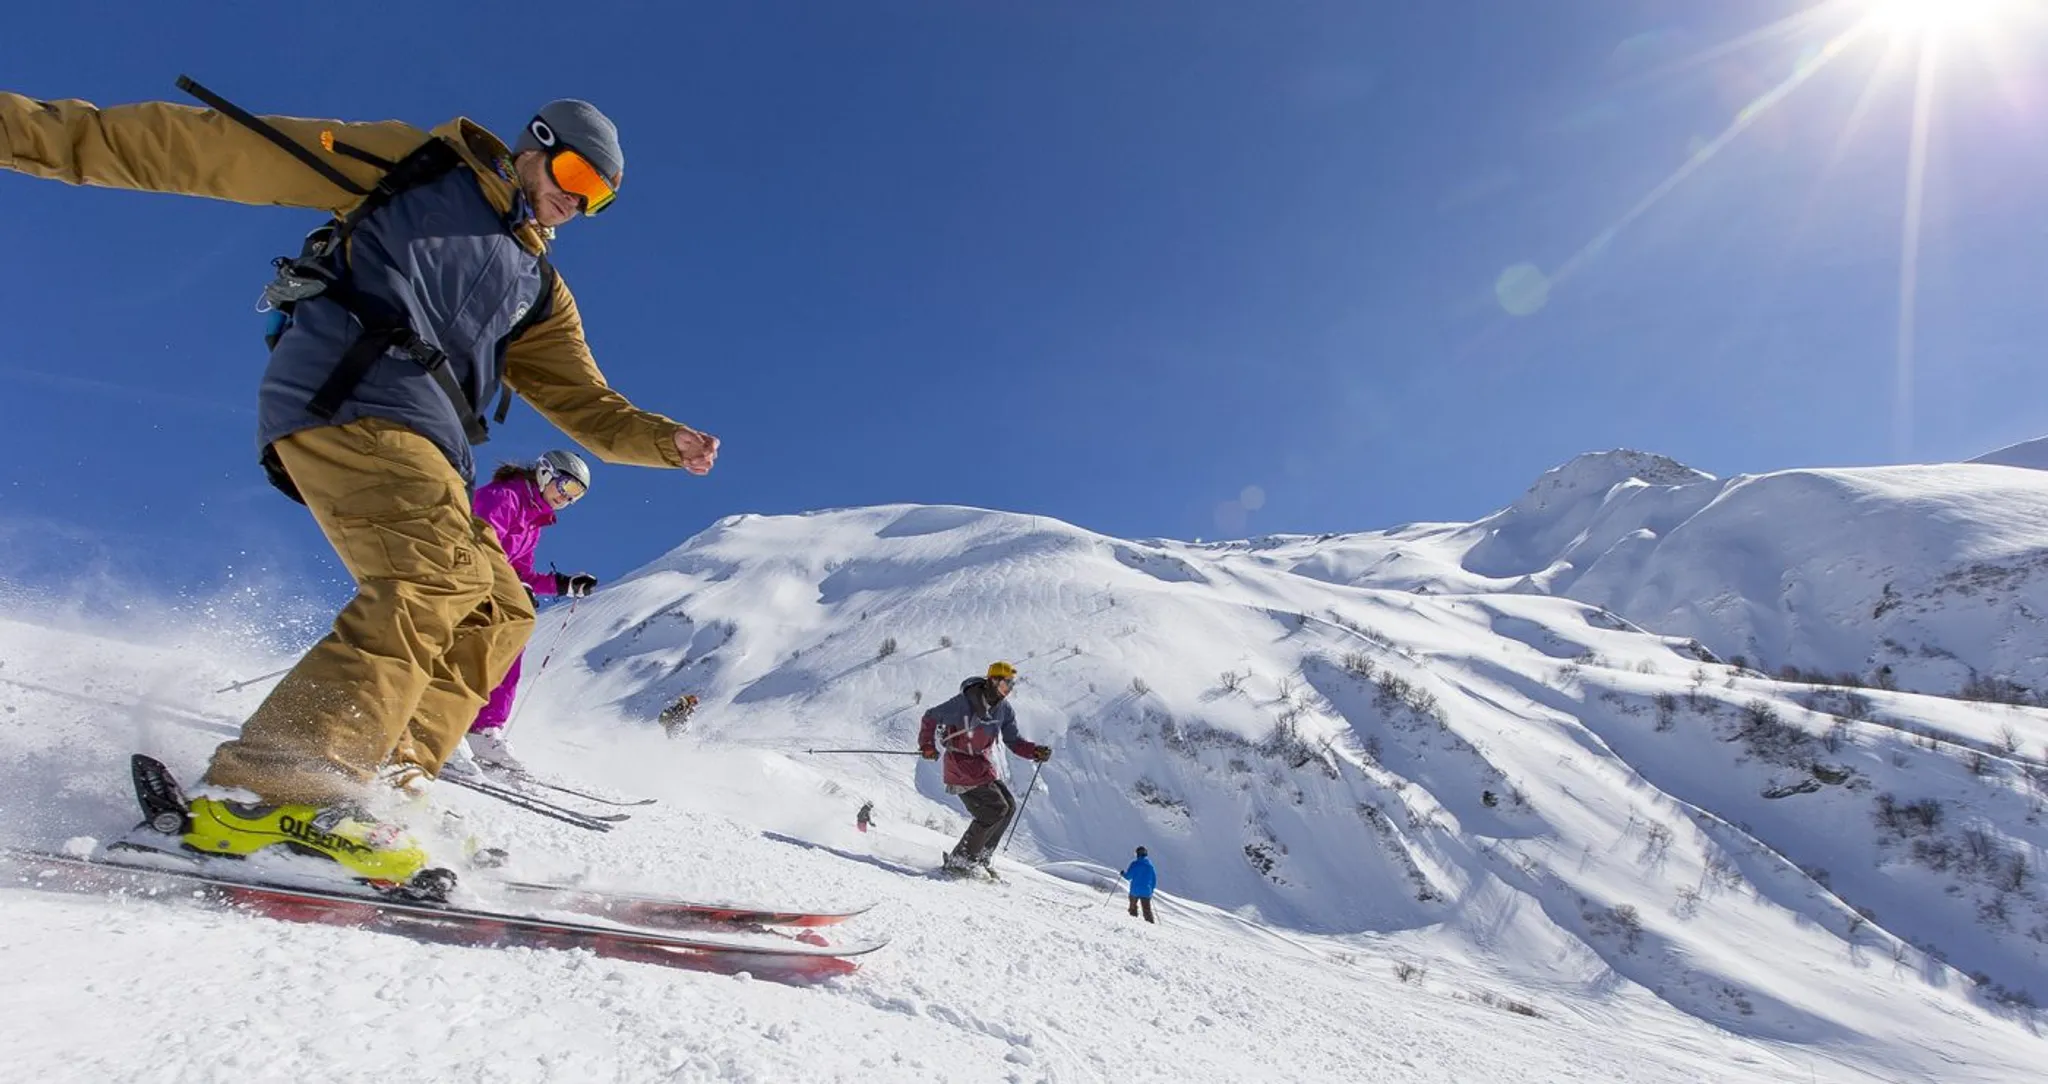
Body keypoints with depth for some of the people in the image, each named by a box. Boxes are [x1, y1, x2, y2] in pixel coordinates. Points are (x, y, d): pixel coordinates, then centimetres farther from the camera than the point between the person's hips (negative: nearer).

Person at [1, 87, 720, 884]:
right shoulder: (409, 161, 13)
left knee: (497, 615, 0)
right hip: (346, 394, -7)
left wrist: (668, 442, -1)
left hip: (419, 445, 8)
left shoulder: (541, 296, 25)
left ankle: (375, 788, -3)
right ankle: (265, 790, -31)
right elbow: (214, 150, 11)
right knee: (440, 575, -28)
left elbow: (588, 406, 16)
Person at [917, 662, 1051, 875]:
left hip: (982, 765, 8)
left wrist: (1035, 752, -12)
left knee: (1009, 805, 4)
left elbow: (1013, 741, 5)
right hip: (960, 764, -8)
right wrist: (927, 745, -19)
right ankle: (960, 860, -5)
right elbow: (931, 717, -9)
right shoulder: (965, 703, -19)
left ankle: (980, 858, 16)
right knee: (996, 809, -15)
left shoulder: (1004, 709, 1)